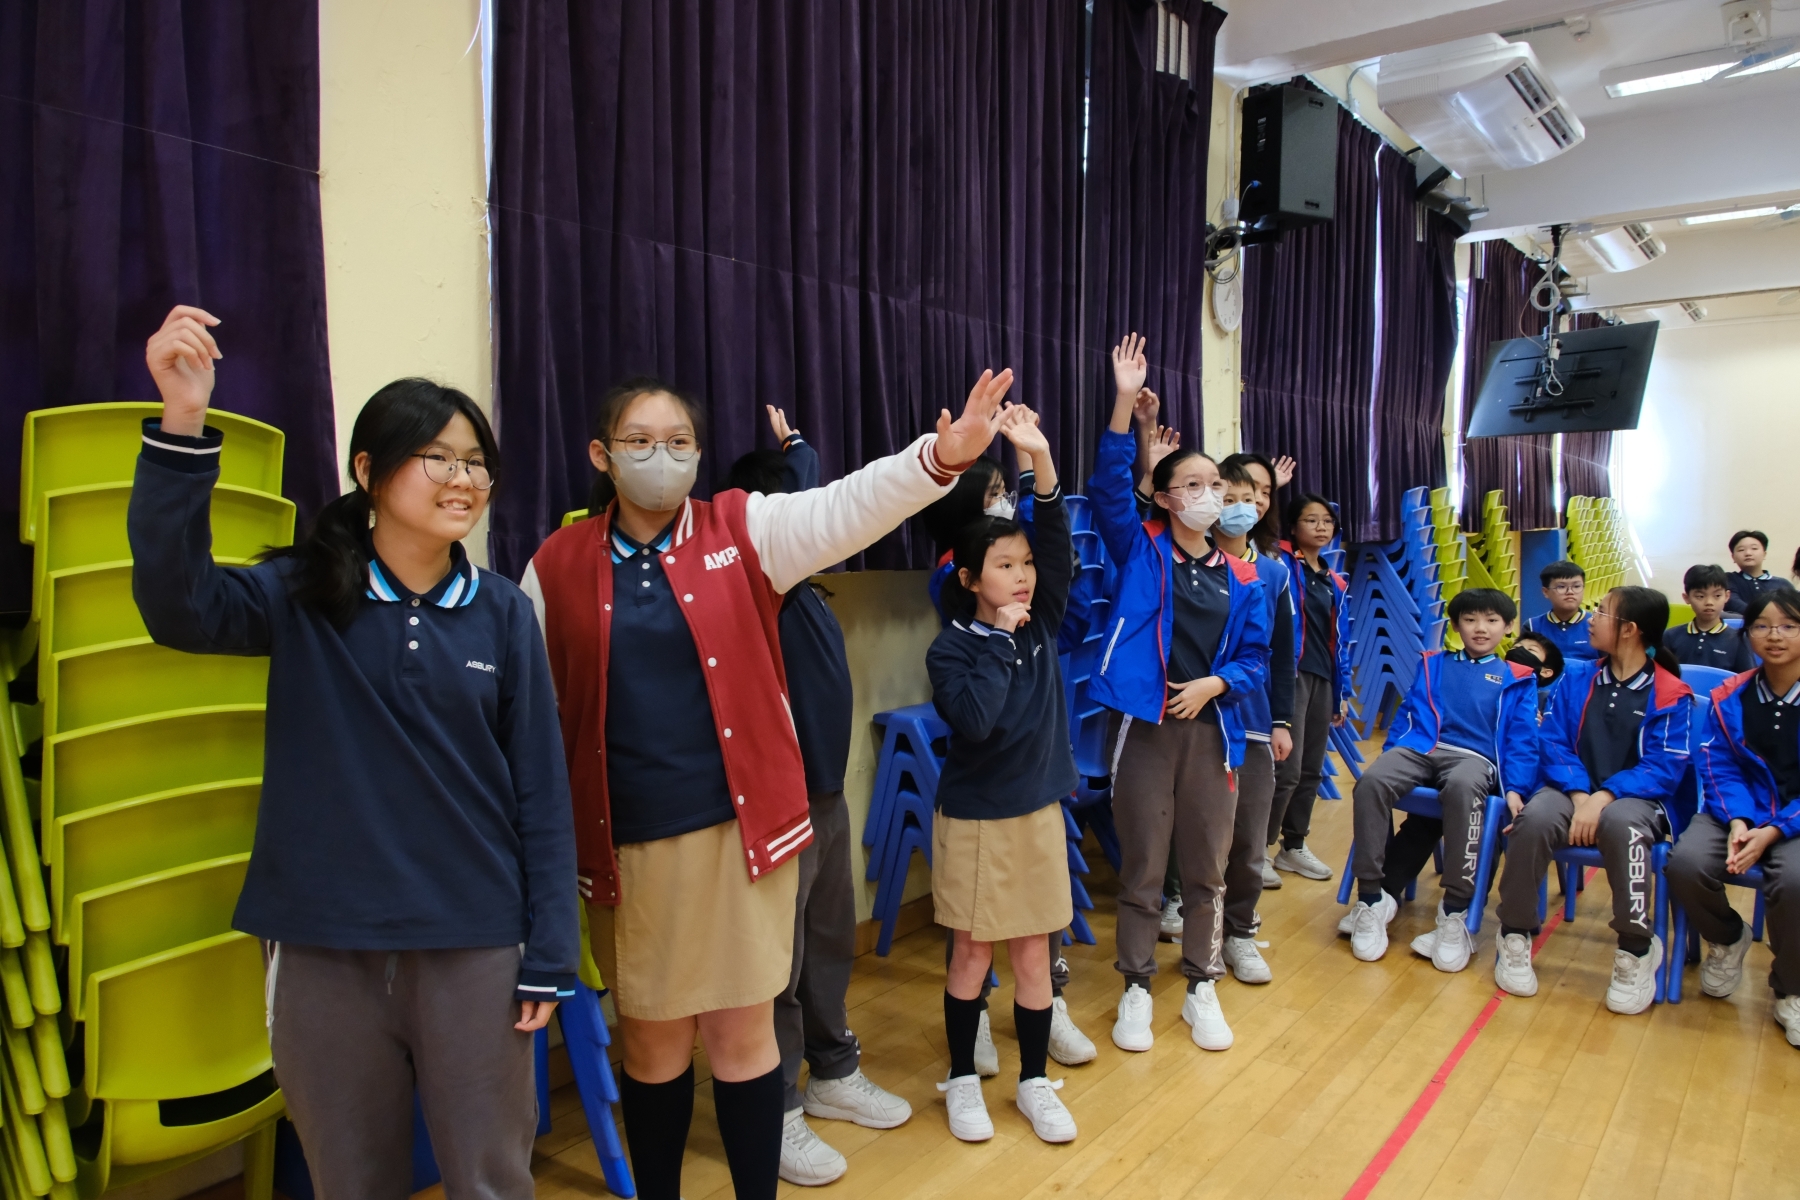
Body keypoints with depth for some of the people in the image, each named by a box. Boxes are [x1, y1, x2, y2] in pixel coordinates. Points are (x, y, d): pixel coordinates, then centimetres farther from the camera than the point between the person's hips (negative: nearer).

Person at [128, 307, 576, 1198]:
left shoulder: (501, 613, -3)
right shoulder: (305, 596, -2)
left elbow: (540, 790, -2)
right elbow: (176, 603, -22)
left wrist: (547, 959, -3)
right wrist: (182, 425, -33)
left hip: (472, 947, 0)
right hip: (324, 948, 1)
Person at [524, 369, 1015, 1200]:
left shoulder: (745, 531, 0)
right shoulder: (557, 566, 1)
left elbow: (848, 506, -15)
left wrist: (942, 455, -33)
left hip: (739, 827, -1)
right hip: (626, 844, 1)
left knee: (743, 1034, 8)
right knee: (651, 1040, 15)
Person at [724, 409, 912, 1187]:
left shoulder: (800, 583, 10)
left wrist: (792, 446, 18)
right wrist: (794, 449, -17)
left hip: (827, 786, 9)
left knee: (832, 940, 20)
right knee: (781, 955, 3)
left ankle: (834, 1075, 37)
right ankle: (777, 1112, 18)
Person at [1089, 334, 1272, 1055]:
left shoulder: (1241, 577, 8)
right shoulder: (1140, 550, 0)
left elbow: (1254, 655, 11)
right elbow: (1106, 487, -14)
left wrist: (1214, 683, -9)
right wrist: (1125, 402, -22)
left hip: (1211, 728, 3)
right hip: (1143, 724, -3)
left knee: (1206, 867, 12)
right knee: (1141, 867, 6)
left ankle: (1202, 987, 29)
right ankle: (1136, 989, 22)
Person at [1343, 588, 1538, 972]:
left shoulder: (1517, 680, 21)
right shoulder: (1433, 665, 26)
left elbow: (1521, 741, 12)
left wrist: (1515, 789, -4)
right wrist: (1391, 758, 2)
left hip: (1474, 757, -2)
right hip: (1419, 748, 2)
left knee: (1463, 788, -41)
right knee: (1371, 781, -33)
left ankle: (1455, 914, -31)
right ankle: (1371, 899, -21)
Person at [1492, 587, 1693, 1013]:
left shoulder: (1670, 694, -2)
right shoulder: (1577, 677, 9)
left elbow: (1663, 769, -10)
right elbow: (1553, 741, 1)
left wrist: (1604, 796, -25)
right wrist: (1579, 794, -16)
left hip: (1633, 798, -2)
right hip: (1572, 789, 3)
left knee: (1621, 823, -39)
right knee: (1535, 817, -33)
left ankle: (1636, 950, -18)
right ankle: (1515, 936, -14)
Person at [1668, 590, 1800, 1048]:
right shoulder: (1729, 697, 3)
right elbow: (1718, 768, 1)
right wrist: (1737, 821, -18)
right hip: (1739, 811, 3)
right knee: (1685, 865, -27)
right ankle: (1727, 940, 11)